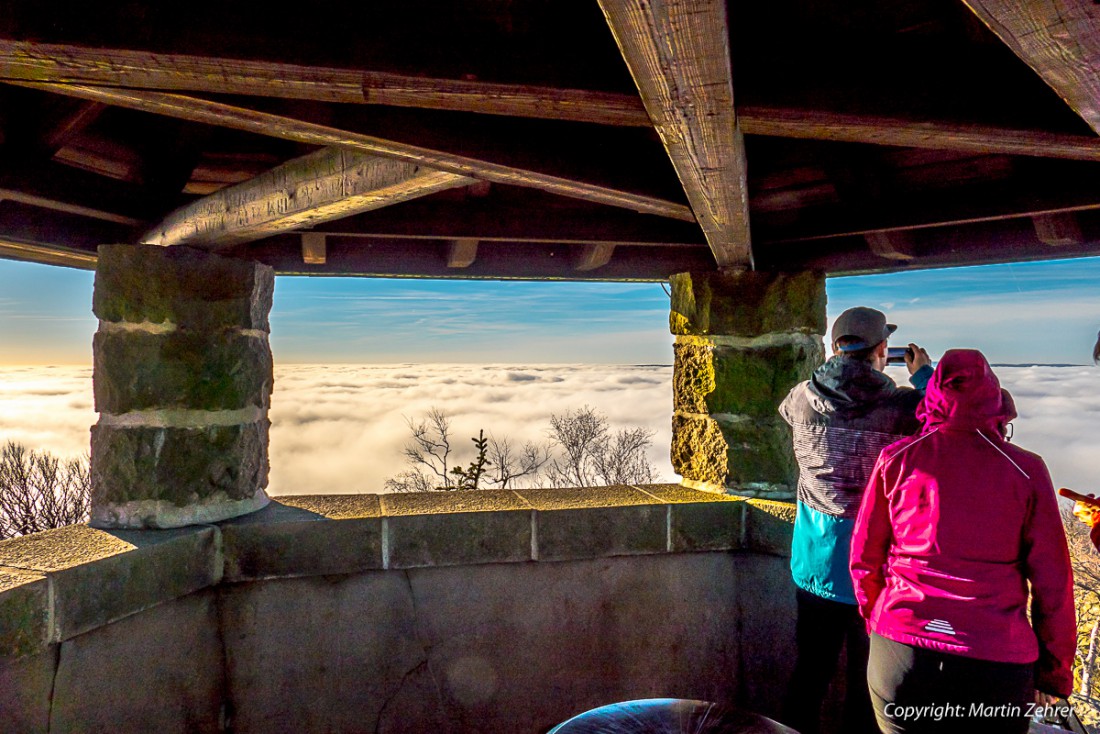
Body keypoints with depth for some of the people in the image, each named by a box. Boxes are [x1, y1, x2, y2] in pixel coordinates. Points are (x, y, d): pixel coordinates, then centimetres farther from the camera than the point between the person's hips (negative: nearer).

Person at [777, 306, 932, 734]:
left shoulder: (803, 400, -7)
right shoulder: (898, 406, -17)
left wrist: (837, 364, 24)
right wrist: (924, 373, 16)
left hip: (814, 565, 3)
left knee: (810, 672, 18)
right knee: (867, 682, 14)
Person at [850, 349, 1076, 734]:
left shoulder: (897, 458, -3)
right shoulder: (1025, 470, -4)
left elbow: (863, 558, 4)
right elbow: (1052, 584, 0)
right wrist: (1054, 673, 13)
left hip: (899, 658, 0)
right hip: (997, 664, 0)